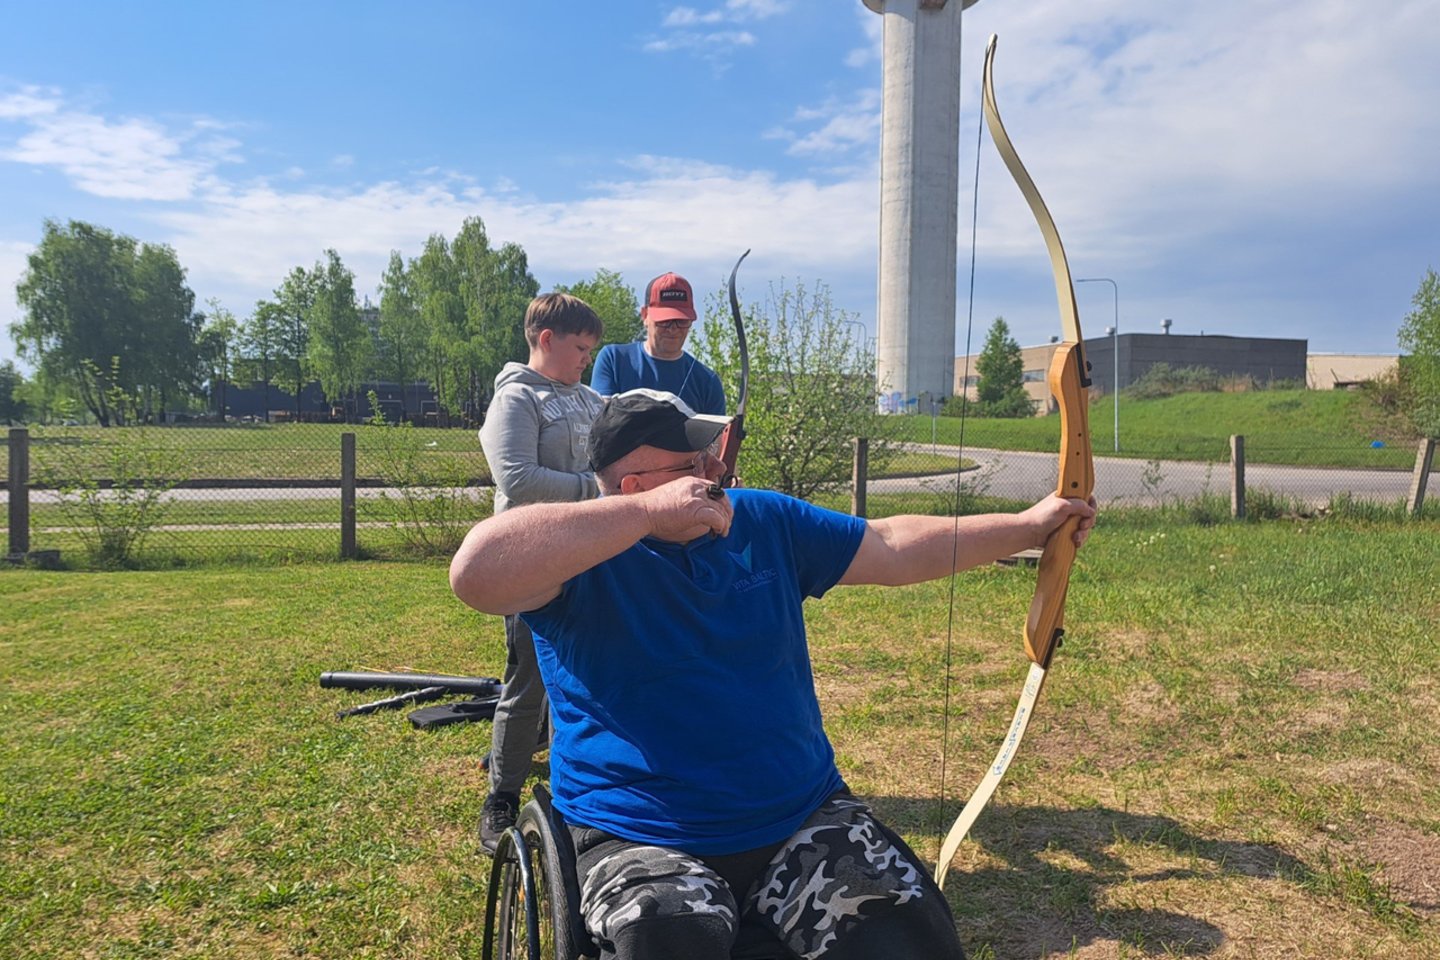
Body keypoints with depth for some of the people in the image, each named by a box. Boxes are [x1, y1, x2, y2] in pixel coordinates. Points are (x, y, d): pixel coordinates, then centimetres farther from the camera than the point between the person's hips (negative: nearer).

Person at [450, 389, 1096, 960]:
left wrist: (1028, 526, 15)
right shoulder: (581, 558, -9)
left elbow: (896, 549, 15)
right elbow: (477, 572, -29)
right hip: (641, 843, -4)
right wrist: (649, 513, -27)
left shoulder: (766, 523, 8)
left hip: (805, 822, 5)